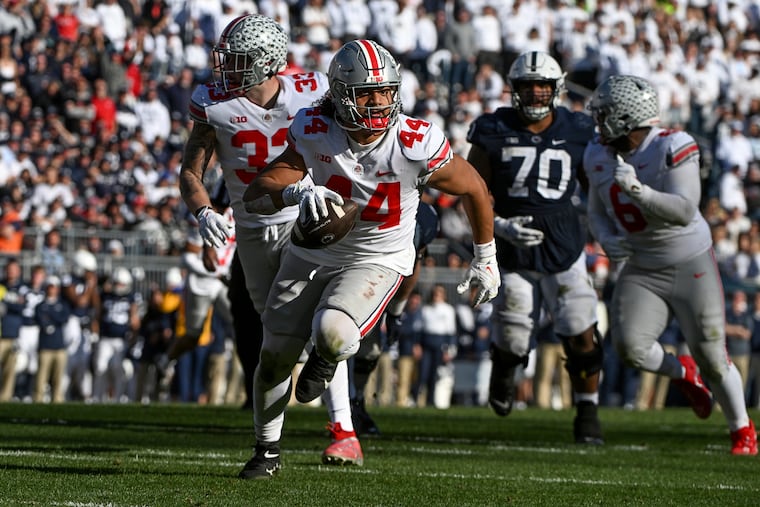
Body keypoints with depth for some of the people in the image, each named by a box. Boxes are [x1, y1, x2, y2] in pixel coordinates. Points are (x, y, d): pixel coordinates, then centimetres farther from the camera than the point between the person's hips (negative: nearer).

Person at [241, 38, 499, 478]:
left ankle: (328, 357, 10)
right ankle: (267, 451, 34)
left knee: (333, 334, -31)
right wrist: (298, 190, -42)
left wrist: (486, 259, 4)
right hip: (312, 254, 3)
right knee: (276, 356, 8)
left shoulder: (416, 145, -24)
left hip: (377, 261, -3)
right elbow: (256, 194, -21)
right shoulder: (315, 133, -19)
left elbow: (474, 189, -6)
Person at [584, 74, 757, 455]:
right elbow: (597, 210, 13)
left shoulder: (672, 149, -22)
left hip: (691, 266, -5)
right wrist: (606, 238, -8)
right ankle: (681, 373, 17)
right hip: (642, 270, 5)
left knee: (711, 357, -2)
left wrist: (637, 190, -40)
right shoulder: (599, 157, -2)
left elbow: (685, 211, -30)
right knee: (629, 346, -17)